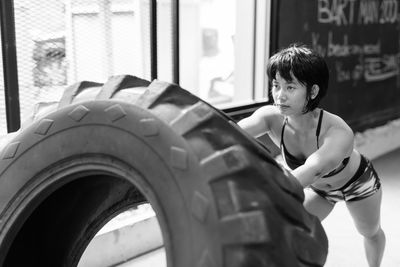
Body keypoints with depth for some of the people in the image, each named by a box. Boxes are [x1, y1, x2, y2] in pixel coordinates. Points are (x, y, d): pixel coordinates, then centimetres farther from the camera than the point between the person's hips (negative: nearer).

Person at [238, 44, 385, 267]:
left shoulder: (339, 133, -46)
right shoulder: (272, 118, -35)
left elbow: (313, 169, -65)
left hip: (358, 182, -2)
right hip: (318, 188, 3)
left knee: (371, 232, 24)